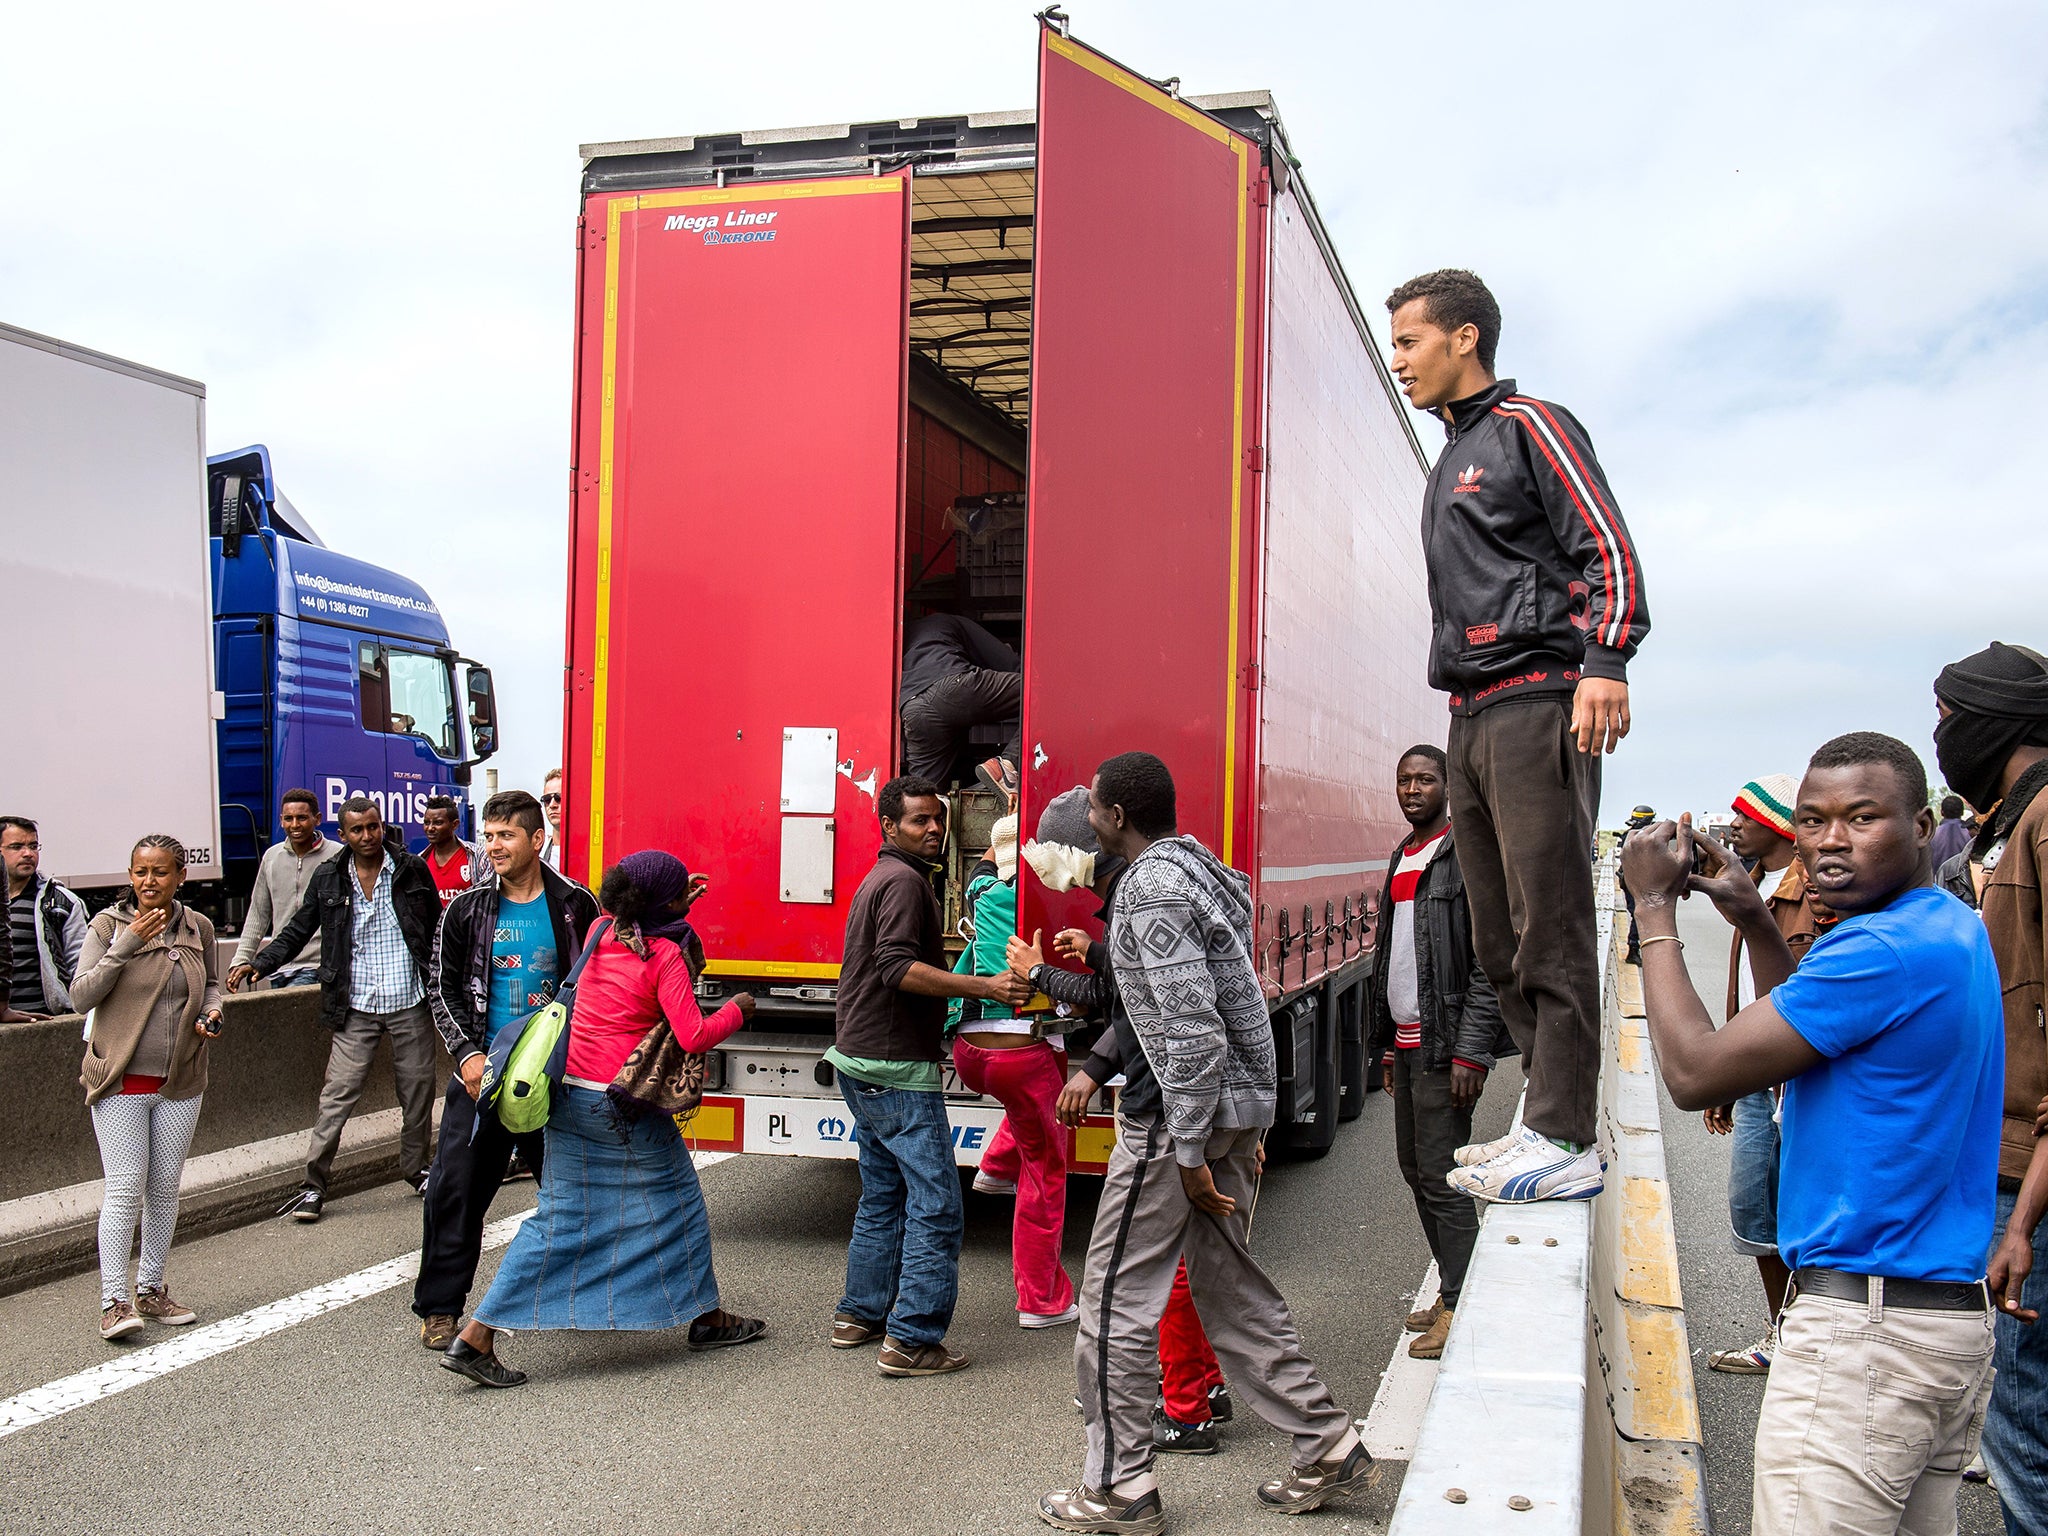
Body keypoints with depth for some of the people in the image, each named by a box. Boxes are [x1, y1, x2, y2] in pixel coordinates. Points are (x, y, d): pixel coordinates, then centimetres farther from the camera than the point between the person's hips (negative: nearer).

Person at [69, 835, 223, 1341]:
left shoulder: (198, 927, 5)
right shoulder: (108, 925, -6)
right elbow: (81, 994, -12)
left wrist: (212, 1013, -1)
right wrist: (126, 943, -22)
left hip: (181, 1081, 4)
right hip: (122, 1080, -4)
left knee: (165, 1187, 10)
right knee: (125, 1187, -7)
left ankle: (151, 1290, 23)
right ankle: (114, 1303, -1)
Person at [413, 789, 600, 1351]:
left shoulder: (575, 906, 1)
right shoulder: (467, 910, 3)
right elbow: (442, 990, 5)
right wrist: (467, 1054, -7)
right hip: (484, 1072, 0)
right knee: (455, 1187, -2)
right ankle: (440, 1307, 11)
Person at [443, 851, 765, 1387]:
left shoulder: (601, 932, 6)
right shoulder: (665, 955, -13)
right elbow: (693, 1036, -18)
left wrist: (677, 898, 31)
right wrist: (737, 1011, -1)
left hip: (570, 1096, 7)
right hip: (625, 1109, -7)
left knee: (559, 1219, 11)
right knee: (678, 1204, 13)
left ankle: (476, 1337, 6)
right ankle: (707, 1318, 28)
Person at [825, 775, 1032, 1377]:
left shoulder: (881, 878, 19)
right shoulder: (904, 881, -13)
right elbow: (897, 968, -24)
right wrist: (985, 987, -28)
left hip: (860, 1065, 11)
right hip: (896, 1069, -11)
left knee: (883, 1197, 19)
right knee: (936, 1207, -8)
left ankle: (859, 1315, 26)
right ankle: (911, 1342, -8)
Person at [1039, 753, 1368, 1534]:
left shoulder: (1152, 888, -17)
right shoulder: (1199, 868, 14)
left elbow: (1193, 1031, -24)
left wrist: (1189, 1152, -20)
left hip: (1180, 1115, -10)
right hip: (1234, 1106, 10)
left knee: (1116, 1302, 2)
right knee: (1230, 1287, 17)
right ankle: (1327, 1447, 23)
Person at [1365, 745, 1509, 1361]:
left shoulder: (1468, 854, -11)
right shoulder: (1402, 858, 15)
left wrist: (1470, 1052, -21)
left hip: (1446, 1044, -9)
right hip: (1407, 1043, 9)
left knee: (1440, 1174, -6)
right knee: (1414, 1168, 13)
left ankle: (1462, 1309, 5)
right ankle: (1450, 1293, 25)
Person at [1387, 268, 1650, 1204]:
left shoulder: (1530, 427, 2)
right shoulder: (1449, 463, 26)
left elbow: (1607, 548, -8)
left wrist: (1604, 663, -20)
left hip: (1538, 705, -9)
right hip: (1471, 719, 9)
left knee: (1551, 930, -10)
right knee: (1499, 936, 7)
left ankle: (1565, 1142, -8)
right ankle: (1548, 1117, 14)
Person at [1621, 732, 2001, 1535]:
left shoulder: (1883, 949, -20)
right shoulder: (1953, 930, 12)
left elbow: (1694, 1072, -17)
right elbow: (1810, 1033, 25)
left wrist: (1655, 907, -9)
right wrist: (1756, 922, 13)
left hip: (1862, 1322, -10)